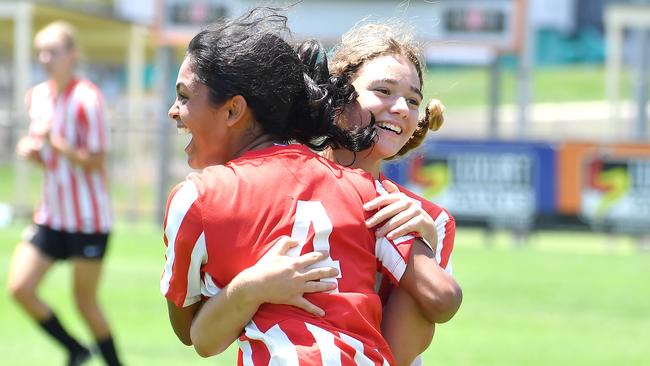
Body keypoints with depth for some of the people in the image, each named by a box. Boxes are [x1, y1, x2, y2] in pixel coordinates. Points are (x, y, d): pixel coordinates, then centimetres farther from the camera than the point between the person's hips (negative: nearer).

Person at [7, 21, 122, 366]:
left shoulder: (87, 99, -15)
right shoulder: (37, 96, 7)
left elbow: (95, 163, -16)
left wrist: (53, 142, -26)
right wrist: (32, 150, -3)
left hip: (88, 218, -7)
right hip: (51, 216, 7)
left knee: (85, 301, 1)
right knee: (20, 288, -4)